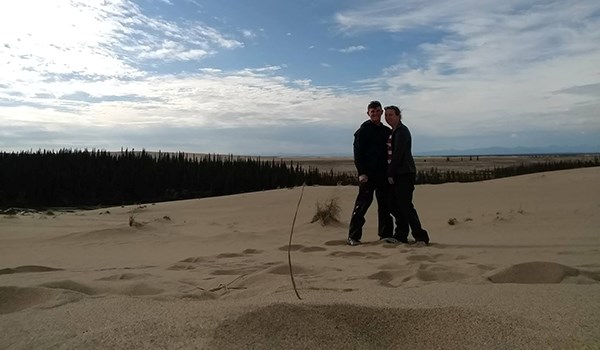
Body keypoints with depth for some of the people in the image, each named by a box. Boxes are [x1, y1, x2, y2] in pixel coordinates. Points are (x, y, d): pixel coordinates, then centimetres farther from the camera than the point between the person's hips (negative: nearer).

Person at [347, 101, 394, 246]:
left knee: (385, 204, 9)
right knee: (362, 204, -6)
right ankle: (353, 237, -1)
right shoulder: (363, 130, -2)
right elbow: (358, 153, -8)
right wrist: (361, 173, -17)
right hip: (368, 174, -6)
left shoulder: (386, 131, 16)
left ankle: (386, 234, 19)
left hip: (383, 173, 6)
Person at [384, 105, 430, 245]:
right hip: (400, 174, 10)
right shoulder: (395, 131, 20)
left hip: (405, 174, -10)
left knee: (405, 205, -10)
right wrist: (391, 173, 14)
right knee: (394, 204, 11)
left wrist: (390, 174, -16)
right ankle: (401, 235, 19)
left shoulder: (401, 131, -10)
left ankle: (420, 236, -5)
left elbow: (398, 154, -17)